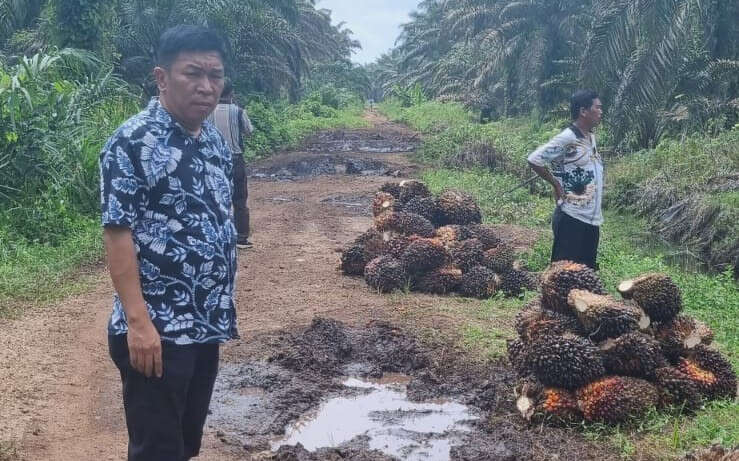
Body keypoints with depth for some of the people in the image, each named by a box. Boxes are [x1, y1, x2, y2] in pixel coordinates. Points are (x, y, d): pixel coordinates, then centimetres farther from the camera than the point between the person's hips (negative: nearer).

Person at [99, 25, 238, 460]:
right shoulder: (133, 142, -14)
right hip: (157, 330, -7)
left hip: (206, 325, 8)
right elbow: (117, 233, -17)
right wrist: (138, 321, -22)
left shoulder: (217, 142, 9)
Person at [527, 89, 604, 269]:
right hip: (572, 219, -9)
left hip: (591, 219, 9)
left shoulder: (591, 138, 13)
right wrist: (556, 184, -11)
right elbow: (534, 159, -20)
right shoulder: (567, 139, -15)